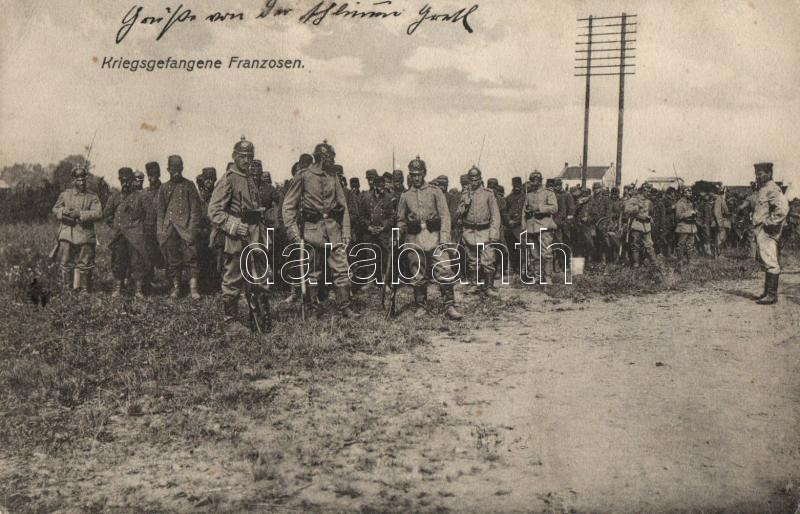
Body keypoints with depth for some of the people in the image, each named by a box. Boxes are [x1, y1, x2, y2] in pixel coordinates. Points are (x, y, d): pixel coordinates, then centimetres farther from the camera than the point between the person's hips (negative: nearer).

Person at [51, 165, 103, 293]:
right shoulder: (65, 195, 11)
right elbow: (55, 210, 10)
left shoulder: (92, 197, 4)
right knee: (66, 264, 5)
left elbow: (98, 213, -9)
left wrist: (80, 214, -18)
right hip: (67, 235, 2)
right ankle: (66, 290, 15)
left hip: (85, 236, -2)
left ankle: (85, 291, 10)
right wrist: (64, 211, -13)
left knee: (84, 266, 2)